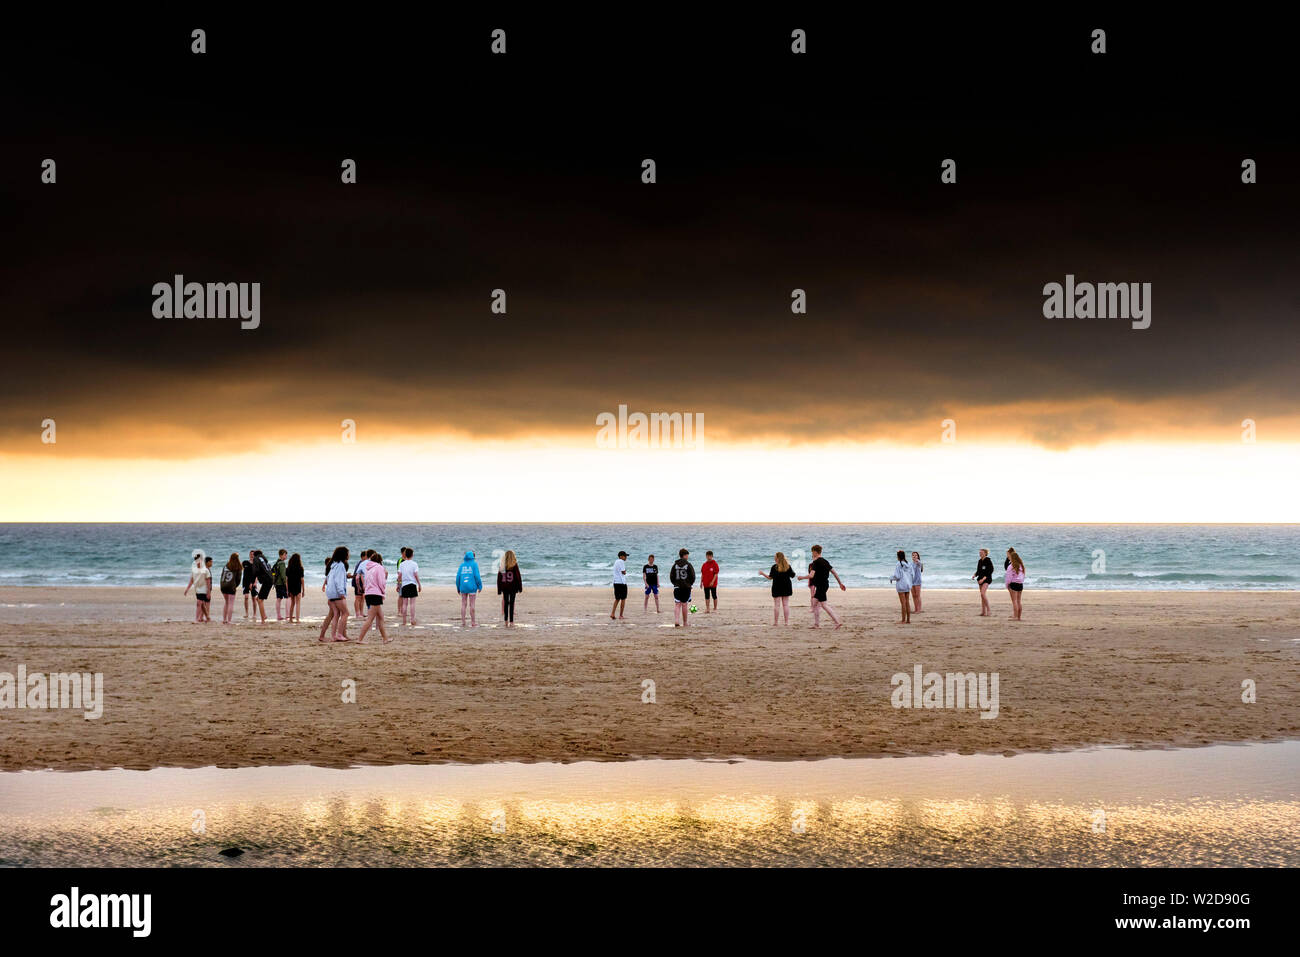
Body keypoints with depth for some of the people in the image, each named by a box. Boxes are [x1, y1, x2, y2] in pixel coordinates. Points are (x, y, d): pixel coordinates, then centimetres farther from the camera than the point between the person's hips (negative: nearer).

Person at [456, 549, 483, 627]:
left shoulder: (462, 565, 8)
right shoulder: (474, 564, -2)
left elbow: (458, 576, 6)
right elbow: (477, 576, -8)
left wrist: (458, 588, 13)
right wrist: (480, 586, -1)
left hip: (463, 587, 3)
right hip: (471, 587, -3)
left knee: (463, 604, 6)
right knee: (472, 605, -1)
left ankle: (462, 622, 4)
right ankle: (473, 622, 2)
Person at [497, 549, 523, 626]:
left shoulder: (502, 566, 3)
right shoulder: (514, 565, -7)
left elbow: (499, 577, 5)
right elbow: (518, 576, -7)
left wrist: (499, 589, 11)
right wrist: (520, 587, 0)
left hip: (504, 587, 3)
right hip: (512, 586, -3)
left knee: (506, 603, 12)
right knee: (511, 603, -1)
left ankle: (506, 621, 15)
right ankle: (511, 622, -4)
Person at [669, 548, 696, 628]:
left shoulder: (675, 565, 2)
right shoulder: (688, 565, -7)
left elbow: (671, 576, 3)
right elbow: (692, 577, -6)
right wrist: (689, 584, 10)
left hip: (677, 588, 2)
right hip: (686, 588, -2)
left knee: (677, 605, 1)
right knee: (685, 605, 6)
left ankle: (676, 622, -15)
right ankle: (685, 623, 14)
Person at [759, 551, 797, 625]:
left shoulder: (774, 567, -9)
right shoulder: (788, 566, 0)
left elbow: (770, 577, -7)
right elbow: (792, 576, 6)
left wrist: (762, 573, 7)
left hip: (777, 587, -3)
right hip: (786, 587, 3)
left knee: (776, 605, 1)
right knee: (786, 604, 7)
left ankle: (775, 622, 2)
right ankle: (787, 621, 5)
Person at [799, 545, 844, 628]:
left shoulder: (815, 562, -13)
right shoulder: (825, 561, 12)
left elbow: (811, 575, -23)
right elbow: (834, 572, 12)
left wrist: (802, 577, -6)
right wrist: (840, 583, 17)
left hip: (821, 585, -9)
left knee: (824, 605, -7)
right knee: (814, 602, 15)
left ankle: (838, 621, -13)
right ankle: (816, 624, 16)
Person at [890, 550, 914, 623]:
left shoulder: (898, 565, -14)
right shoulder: (909, 564, 4)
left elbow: (897, 576, -17)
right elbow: (911, 574, 8)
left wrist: (891, 578, 2)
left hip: (901, 585, -6)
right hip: (908, 584, 6)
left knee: (903, 602, -3)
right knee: (907, 602, 11)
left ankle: (903, 620, 0)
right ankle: (908, 619, 13)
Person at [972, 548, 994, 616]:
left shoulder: (988, 561, -10)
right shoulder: (980, 561, 11)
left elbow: (990, 571, -14)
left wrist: (983, 578, -21)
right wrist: (975, 575, -2)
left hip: (986, 579, -8)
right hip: (980, 579, 8)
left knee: (983, 593, -21)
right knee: (982, 595, 6)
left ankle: (989, 609, -15)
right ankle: (983, 611, 9)